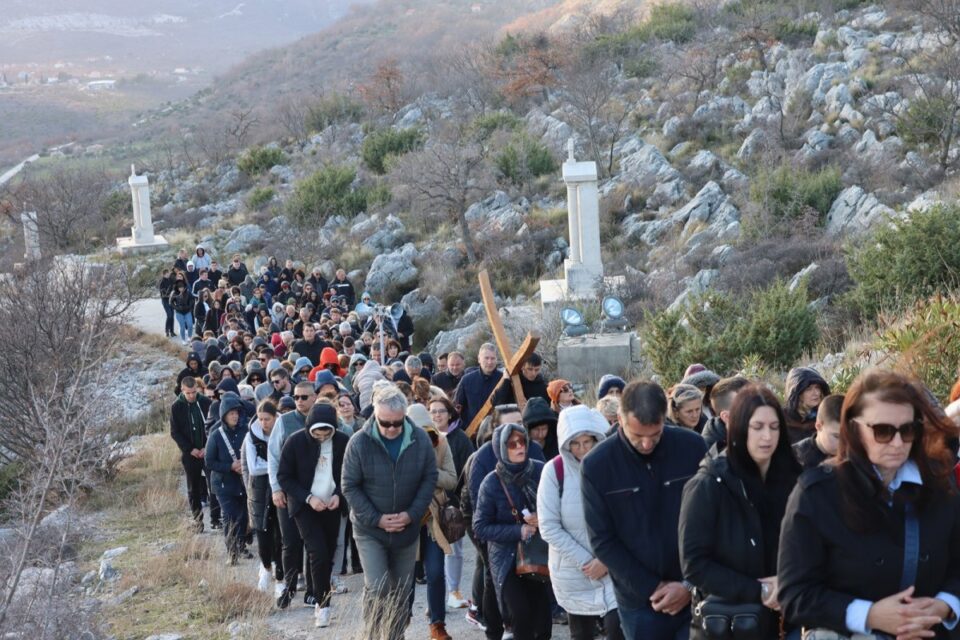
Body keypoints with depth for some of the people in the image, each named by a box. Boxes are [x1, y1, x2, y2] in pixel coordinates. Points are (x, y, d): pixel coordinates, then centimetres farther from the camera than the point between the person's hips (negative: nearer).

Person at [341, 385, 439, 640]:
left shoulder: (420, 440, -9)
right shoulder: (359, 442, -15)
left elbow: (430, 478, -1)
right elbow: (350, 486, -9)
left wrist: (412, 514, -12)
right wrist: (376, 519, -16)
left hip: (407, 529, 3)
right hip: (370, 530, -3)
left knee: (402, 590, 12)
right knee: (377, 589, -11)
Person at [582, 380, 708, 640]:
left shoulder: (693, 448, -7)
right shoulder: (596, 465, -8)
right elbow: (603, 541, -6)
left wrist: (690, 585, -10)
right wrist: (652, 589, -11)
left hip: (698, 594, 0)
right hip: (640, 602, 0)